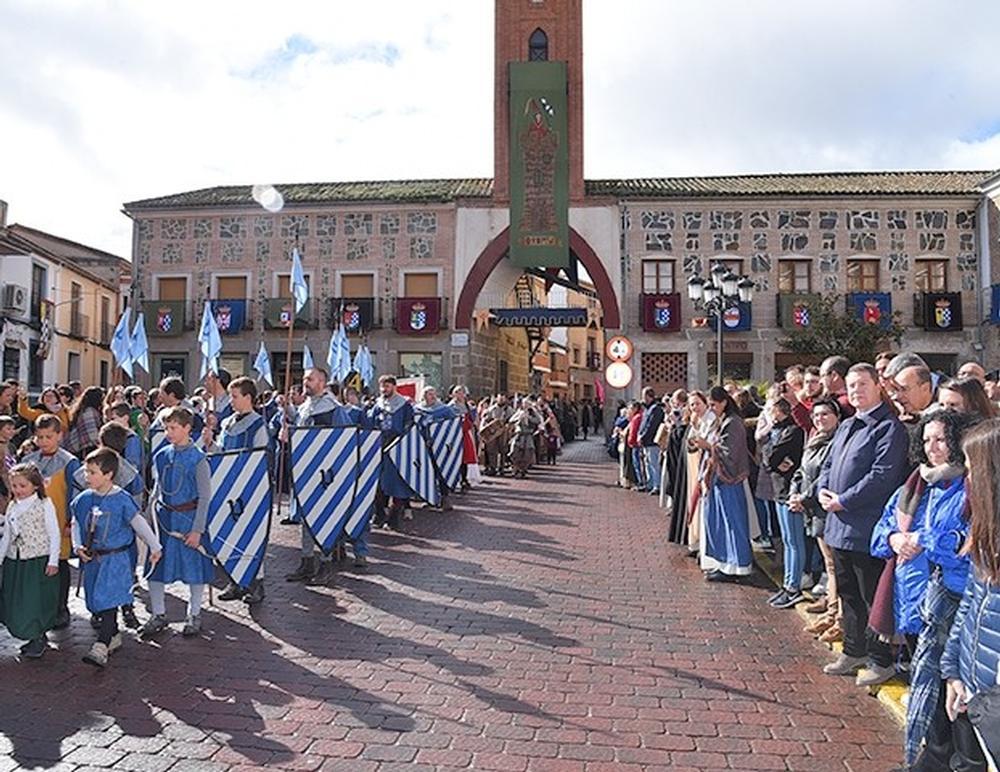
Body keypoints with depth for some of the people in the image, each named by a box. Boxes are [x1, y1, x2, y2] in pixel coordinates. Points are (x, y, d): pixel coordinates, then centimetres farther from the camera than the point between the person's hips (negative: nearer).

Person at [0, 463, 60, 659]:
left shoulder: (44, 505, -8)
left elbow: (54, 534, -8)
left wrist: (53, 561, -11)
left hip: (39, 561, -6)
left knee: (37, 601, -2)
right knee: (16, 603, 9)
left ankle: (39, 639, 14)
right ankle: (34, 638, 22)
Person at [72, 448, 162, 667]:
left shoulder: (122, 499, -11)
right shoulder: (83, 499, 3)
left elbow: (139, 523, -3)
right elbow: (76, 524, 15)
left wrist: (154, 547, 3)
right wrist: (78, 547, -1)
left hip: (115, 558, -6)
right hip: (91, 559, 6)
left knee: (107, 600, -14)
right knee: (96, 601, 14)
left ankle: (101, 647, -14)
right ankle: (114, 637, 32)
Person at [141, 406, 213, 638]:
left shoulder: (197, 458, -11)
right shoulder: (161, 456, 5)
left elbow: (205, 497, -10)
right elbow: (156, 491, 14)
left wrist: (197, 530, -13)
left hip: (189, 518, -5)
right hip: (163, 519, 5)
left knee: (194, 567, 6)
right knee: (156, 568, 9)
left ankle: (194, 616, 22)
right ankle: (158, 615, 27)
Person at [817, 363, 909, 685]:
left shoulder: (889, 427, -12)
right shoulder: (846, 427, 16)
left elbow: (883, 475, -21)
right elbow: (828, 464, 21)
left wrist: (843, 501, -18)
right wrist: (823, 489, 1)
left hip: (866, 528, -9)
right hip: (840, 525, 9)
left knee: (873, 597, 3)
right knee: (848, 593, 19)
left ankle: (881, 660, 18)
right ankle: (853, 651, 32)